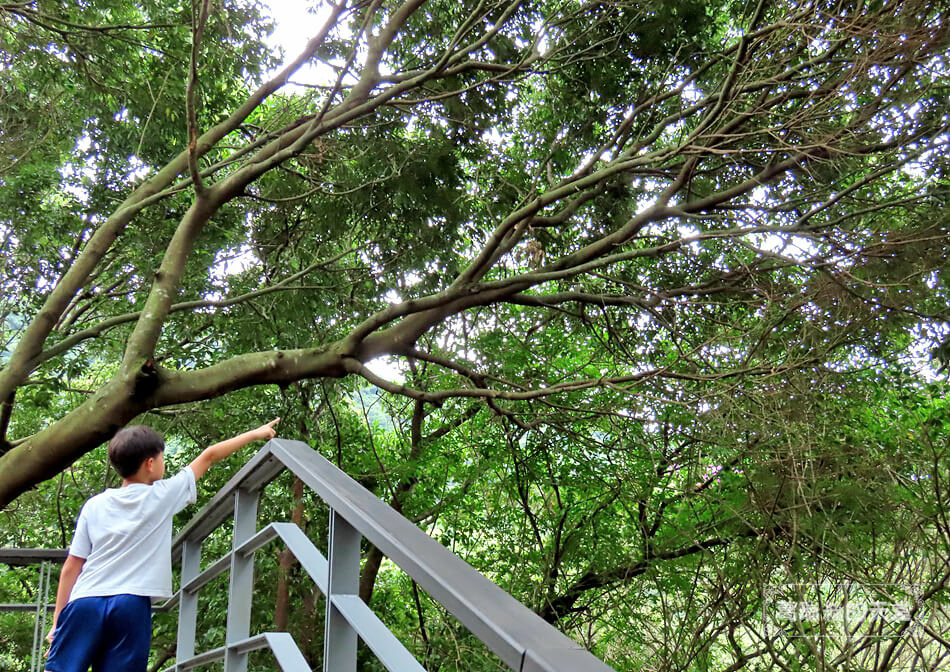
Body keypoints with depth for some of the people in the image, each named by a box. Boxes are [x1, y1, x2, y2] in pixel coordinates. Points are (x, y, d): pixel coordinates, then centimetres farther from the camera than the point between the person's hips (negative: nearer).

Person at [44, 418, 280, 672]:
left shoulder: (94, 505, 11)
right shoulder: (162, 495, 6)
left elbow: (71, 567, 10)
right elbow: (209, 456, 15)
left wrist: (57, 620, 15)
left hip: (84, 602, 3)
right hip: (132, 605, -2)